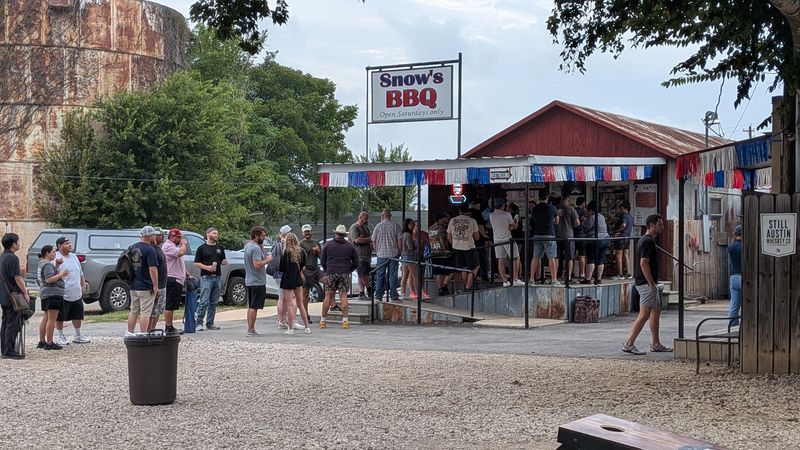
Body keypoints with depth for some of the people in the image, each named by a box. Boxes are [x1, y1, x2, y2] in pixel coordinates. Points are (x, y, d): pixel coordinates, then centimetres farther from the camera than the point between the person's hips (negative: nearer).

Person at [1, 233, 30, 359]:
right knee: (13, 324, -7)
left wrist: (23, 288, 16)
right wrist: (25, 293, -11)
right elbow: (17, 278, -19)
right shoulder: (12, 258, -17)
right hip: (13, 296, -10)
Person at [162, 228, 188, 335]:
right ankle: (168, 328, -9)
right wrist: (184, 244, -11)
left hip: (177, 280, 11)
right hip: (171, 279, -11)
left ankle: (170, 326, 17)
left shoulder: (173, 246, 22)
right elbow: (180, 253, -29)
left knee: (171, 306, 13)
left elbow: (179, 260, 30)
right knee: (170, 305, -10)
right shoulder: (168, 246, -13)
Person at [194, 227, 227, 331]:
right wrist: (206, 267, -16)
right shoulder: (202, 248, 1)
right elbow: (196, 263, -1)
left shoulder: (220, 247, 15)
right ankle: (199, 323, -8)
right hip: (206, 277, -5)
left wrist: (225, 262, -1)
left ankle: (210, 323, 12)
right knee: (204, 301, -11)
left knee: (213, 302, 7)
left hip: (218, 277, 5)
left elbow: (223, 261, 22)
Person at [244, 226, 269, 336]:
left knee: (250, 306, 13)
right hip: (257, 282, -10)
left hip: (249, 281, 10)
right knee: (254, 307, -6)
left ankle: (250, 329, 18)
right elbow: (257, 264, -26)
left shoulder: (247, 246, 13)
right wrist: (267, 260, -13)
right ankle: (251, 330, -4)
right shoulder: (256, 248, -18)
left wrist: (261, 249, 9)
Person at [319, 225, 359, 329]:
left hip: (330, 273, -1)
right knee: (343, 296, 0)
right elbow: (356, 262, 12)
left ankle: (323, 320, 6)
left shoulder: (328, 245, 6)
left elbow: (322, 261, 9)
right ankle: (345, 320, -6)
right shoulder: (349, 246, 9)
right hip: (344, 274, 1)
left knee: (328, 296, 3)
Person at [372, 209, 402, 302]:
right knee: (393, 275, 2)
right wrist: (399, 251, 10)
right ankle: (393, 296, 1)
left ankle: (378, 295, 9)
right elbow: (399, 241, -2)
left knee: (380, 275, 7)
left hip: (381, 254, 1)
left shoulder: (378, 226, -1)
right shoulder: (395, 226, -3)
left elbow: (374, 241, 3)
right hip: (393, 254, -1)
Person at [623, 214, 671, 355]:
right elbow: (644, 263, -23)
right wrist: (652, 284, -21)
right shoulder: (648, 241, -16)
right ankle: (629, 344, -9)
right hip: (647, 283, -11)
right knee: (644, 315, -9)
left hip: (649, 284, 11)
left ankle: (655, 344, 19)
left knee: (656, 312, 14)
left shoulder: (645, 240, 15)